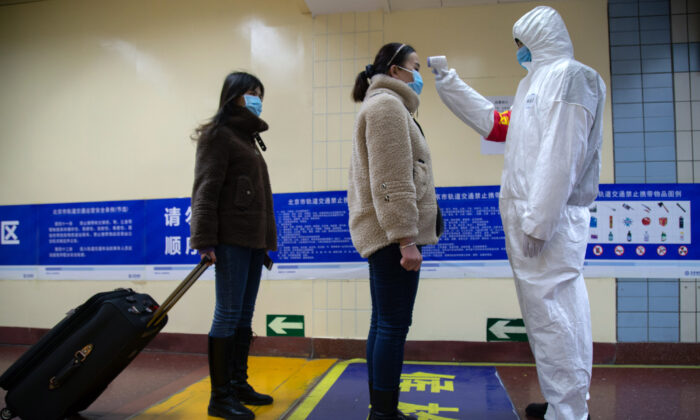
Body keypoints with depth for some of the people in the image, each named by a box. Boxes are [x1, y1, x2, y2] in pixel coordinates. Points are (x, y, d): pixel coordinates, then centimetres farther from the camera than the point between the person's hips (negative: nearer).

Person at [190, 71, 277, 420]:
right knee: (228, 314, -6)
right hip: (231, 238, -8)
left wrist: (266, 240, 18)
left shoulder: (248, 138, 22)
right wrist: (204, 240, -20)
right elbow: (205, 191, -12)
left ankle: (238, 384, 20)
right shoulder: (219, 135, -3)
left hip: (254, 240, 9)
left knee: (244, 316, 11)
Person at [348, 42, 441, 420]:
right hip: (392, 232, -11)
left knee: (384, 324, 12)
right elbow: (392, 181, -18)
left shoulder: (383, 105, 26)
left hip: (381, 233, 11)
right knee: (394, 325, -6)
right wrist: (406, 239, -21)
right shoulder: (388, 104, -7)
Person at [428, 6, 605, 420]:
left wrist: (538, 223, -22)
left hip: (550, 218, -10)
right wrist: (448, 79, 28)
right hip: (537, 217, 10)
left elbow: (561, 157, -18)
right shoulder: (539, 83, 21)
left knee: (549, 313, -6)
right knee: (564, 310, 15)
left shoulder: (568, 77, -9)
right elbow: (494, 123, 25)